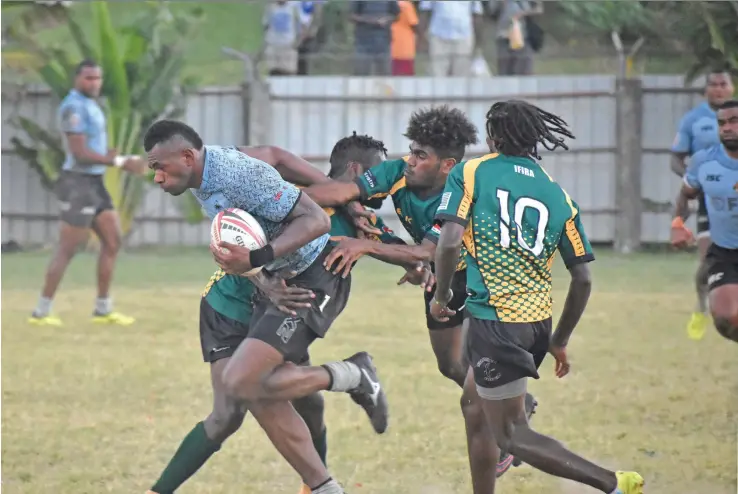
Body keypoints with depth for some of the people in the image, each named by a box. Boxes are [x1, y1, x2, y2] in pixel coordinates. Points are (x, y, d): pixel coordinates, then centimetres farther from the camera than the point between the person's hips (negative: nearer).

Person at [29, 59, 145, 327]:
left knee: (112, 242, 11)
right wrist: (120, 162, -20)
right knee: (67, 250, -6)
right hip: (78, 184, -10)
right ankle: (41, 312, 1)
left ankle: (103, 310, 17)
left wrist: (108, 156, 5)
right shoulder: (73, 107, -16)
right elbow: (80, 153, -21)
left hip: (95, 183, 10)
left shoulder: (89, 105, 15)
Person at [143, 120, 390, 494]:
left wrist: (257, 259, -37)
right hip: (280, 280, 10)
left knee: (238, 385, -19)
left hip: (314, 280, -10)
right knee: (261, 398, 7)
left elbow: (316, 220, -28)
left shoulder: (239, 175, -27)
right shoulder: (202, 178, 3)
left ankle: (350, 376, -4)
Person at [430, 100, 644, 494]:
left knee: (511, 435, -3)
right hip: (537, 323, 6)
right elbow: (582, 279, 8)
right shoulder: (558, 195, 9)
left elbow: (449, 241, -17)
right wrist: (560, 341, 20)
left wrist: (441, 295, 0)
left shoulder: (470, 173, -3)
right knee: (475, 402, 27)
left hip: (493, 320, -6)